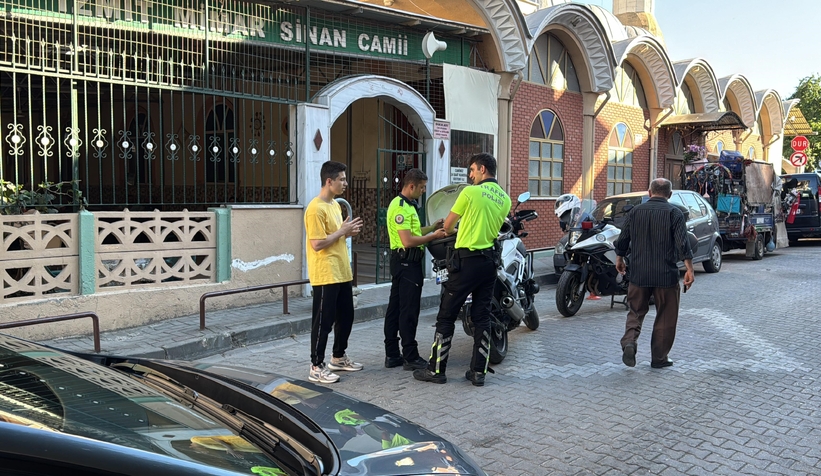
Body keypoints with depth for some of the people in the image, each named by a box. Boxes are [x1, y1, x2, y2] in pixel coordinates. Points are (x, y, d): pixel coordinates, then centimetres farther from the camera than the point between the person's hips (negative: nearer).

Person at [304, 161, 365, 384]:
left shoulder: (336, 205, 14)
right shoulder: (316, 208, -17)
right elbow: (317, 244, -21)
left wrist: (348, 232, 3)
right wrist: (342, 231, -16)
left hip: (342, 272, 10)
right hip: (325, 275, -10)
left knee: (346, 317, 17)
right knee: (323, 321, -2)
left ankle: (339, 357, 32)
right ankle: (317, 367, 8)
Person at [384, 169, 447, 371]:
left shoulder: (407, 205, 17)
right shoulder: (400, 207, -17)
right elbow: (408, 241, -23)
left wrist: (432, 227, 11)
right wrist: (434, 235, -15)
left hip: (403, 263, 11)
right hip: (407, 263, -11)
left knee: (395, 309, 11)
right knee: (409, 312, -5)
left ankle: (392, 355, 16)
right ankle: (411, 358, 0)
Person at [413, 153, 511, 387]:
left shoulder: (470, 192, -10)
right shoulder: (505, 199, 8)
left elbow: (448, 225, 0)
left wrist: (451, 231, 23)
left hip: (467, 259, -6)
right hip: (489, 260, 6)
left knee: (446, 316, 2)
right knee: (482, 317, 9)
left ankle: (436, 369, 7)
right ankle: (478, 372, 12)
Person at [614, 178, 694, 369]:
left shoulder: (635, 211, 5)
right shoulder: (674, 212, -4)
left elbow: (622, 240, 10)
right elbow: (683, 243, -13)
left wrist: (619, 259, 26)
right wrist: (689, 269, -11)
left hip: (639, 274, 2)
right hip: (666, 275, -2)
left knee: (636, 311, 13)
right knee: (666, 317, 10)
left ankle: (629, 341, -12)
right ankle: (659, 358, 16)